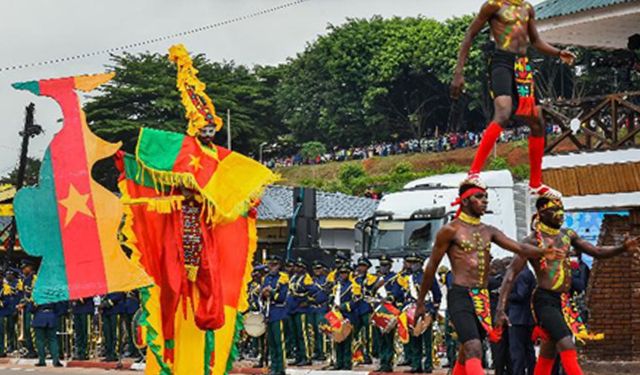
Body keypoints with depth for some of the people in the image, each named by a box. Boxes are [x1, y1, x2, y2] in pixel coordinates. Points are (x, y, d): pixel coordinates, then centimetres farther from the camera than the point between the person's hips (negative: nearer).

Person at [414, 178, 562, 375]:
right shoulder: (450, 230, -3)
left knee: (466, 353, 16)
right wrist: (420, 303, 6)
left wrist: (541, 252, -21)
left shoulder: (489, 231, 14)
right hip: (460, 297, -7)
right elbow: (431, 267, 2)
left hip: (483, 298, 7)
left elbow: (519, 248, 0)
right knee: (474, 350, -22)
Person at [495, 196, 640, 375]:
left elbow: (598, 252, 14)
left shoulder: (568, 235, 10)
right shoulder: (533, 241, -9)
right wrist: (501, 309, -20)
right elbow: (511, 274, -12)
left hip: (565, 302, 7)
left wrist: (623, 248, -5)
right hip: (545, 300, -7)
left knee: (548, 355, 15)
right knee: (567, 347, -22)